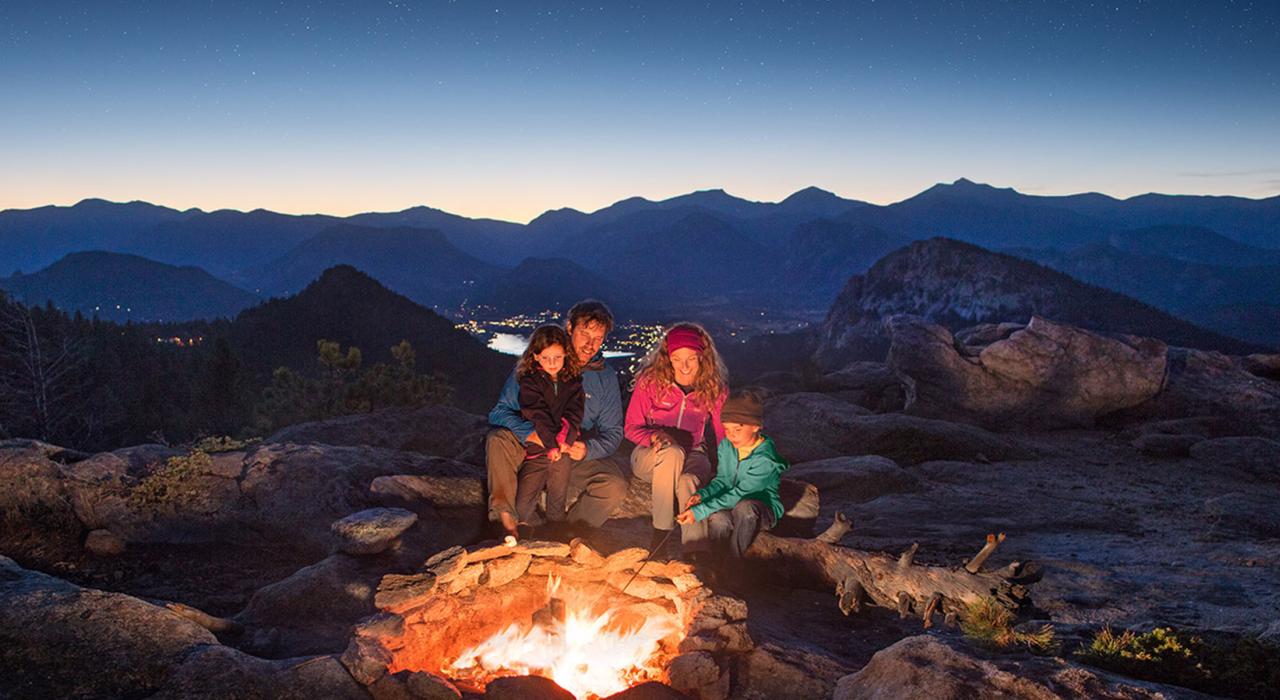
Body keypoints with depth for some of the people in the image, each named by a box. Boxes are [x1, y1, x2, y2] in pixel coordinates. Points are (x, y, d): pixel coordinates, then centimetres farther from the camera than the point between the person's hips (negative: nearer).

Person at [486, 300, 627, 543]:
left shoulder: (606, 377, 0)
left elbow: (612, 432, 1)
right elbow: (500, 411, -8)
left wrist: (587, 449, -23)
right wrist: (531, 434, -29)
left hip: (577, 458, 1)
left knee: (615, 487, -26)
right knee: (497, 438, -31)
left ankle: (566, 532, -7)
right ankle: (507, 523, -27)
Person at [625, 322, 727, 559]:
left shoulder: (715, 388, -8)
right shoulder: (650, 381, -11)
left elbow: (724, 435, 3)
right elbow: (632, 428, -3)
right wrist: (654, 436, -25)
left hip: (692, 454, 0)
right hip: (650, 456, 0)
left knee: (688, 482, -36)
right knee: (672, 453, -37)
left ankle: (696, 552, -34)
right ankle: (661, 528, -26)